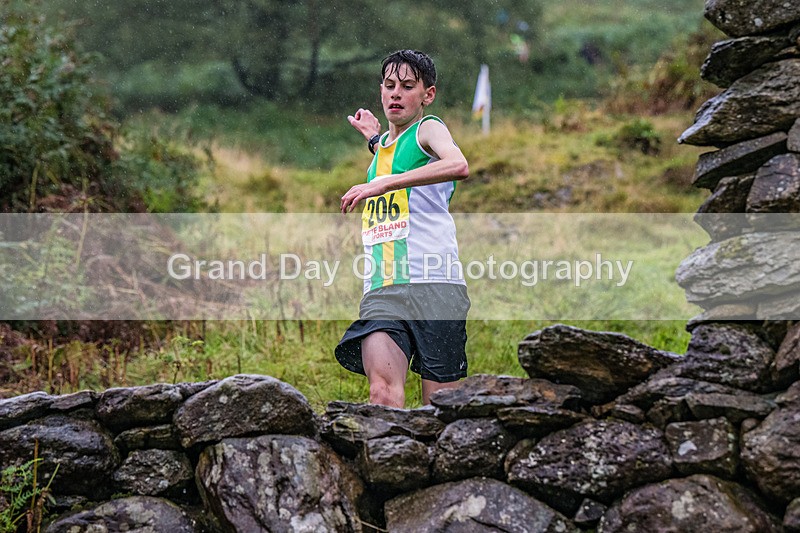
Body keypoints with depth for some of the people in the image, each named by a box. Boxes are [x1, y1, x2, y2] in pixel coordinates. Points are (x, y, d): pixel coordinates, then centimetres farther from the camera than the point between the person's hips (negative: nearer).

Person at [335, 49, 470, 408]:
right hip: (381, 291, 5)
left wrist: (382, 184, -23)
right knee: (383, 392, -21)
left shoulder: (429, 127, 2)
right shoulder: (383, 144, 24)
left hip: (434, 286, -5)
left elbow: (458, 166, -22)